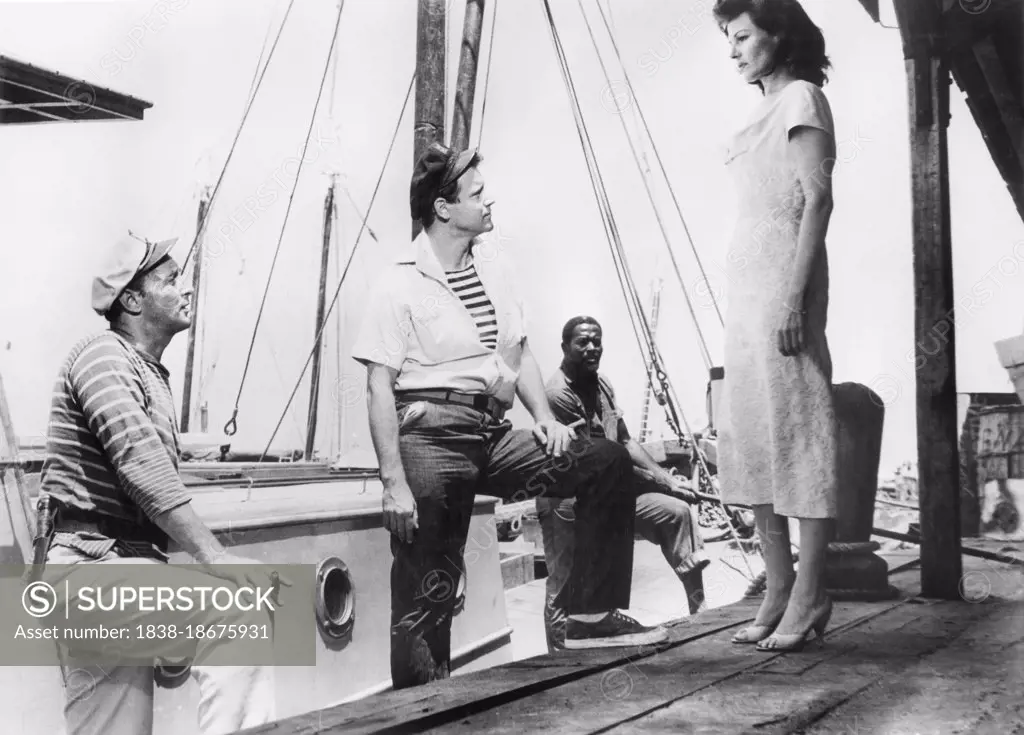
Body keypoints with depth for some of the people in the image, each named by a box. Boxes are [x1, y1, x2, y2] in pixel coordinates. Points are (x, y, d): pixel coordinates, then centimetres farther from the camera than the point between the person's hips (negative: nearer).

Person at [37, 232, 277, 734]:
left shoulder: (150, 374, 22)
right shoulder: (103, 356, -8)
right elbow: (141, 465, -21)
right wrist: (213, 554, -27)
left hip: (121, 565, 10)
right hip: (91, 566, -10)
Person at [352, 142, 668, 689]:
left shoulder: (492, 265, 15)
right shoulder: (401, 284, -6)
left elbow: (520, 353, 21)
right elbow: (379, 387, -11)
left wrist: (543, 416, 2)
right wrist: (394, 484, -18)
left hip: (493, 434, 7)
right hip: (432, 438, -6)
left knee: (608, 461, -5)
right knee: (428, 593, -10)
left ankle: (592, 617, -2)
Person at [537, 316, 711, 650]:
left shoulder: (601, 384, 9)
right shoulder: (558, 394, -18)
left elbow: (625, 442, 12)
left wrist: (667, 478, -2)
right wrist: (660, 482, -13)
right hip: (567, 505, -8)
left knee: (676, 510, -3)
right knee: (564, 594, -6)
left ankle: (701, 612, 0)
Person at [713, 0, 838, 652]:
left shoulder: (802, 97, -2)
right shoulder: (766, 110, 22)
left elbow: (818, 199, -12)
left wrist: (794, 294, -20)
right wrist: (763, 296, 15)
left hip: (782, 278, -9)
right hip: (746, 280, 9)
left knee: (797, 427, -9)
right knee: (752, 435, 6)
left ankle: (809, 597, -6)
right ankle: (778, 592, 9)